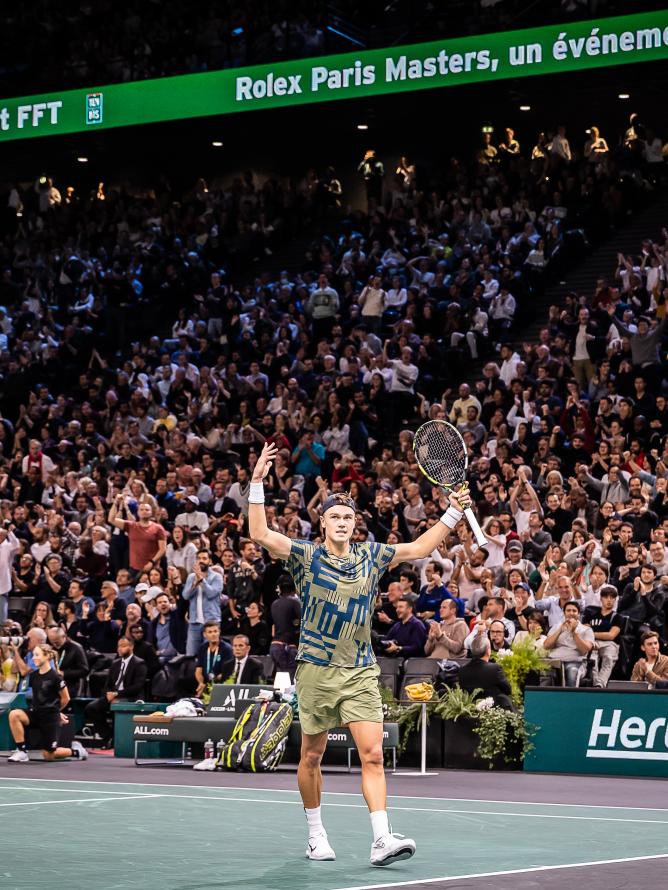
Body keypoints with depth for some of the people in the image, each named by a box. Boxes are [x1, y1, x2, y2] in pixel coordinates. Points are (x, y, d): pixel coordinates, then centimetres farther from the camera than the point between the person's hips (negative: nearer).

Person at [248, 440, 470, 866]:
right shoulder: (307, 556, -3)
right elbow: (260, 534, -14)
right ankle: (316, 835, 26)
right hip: (317, 671, -2)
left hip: (361, 672, 2)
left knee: (373, 755, -11)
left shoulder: (370, 556, 7)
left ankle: (382, 840, -18)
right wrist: (258, 483, -22)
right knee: (312, 757, 8)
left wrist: (453, 513, 9)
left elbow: (419, 548, 17)